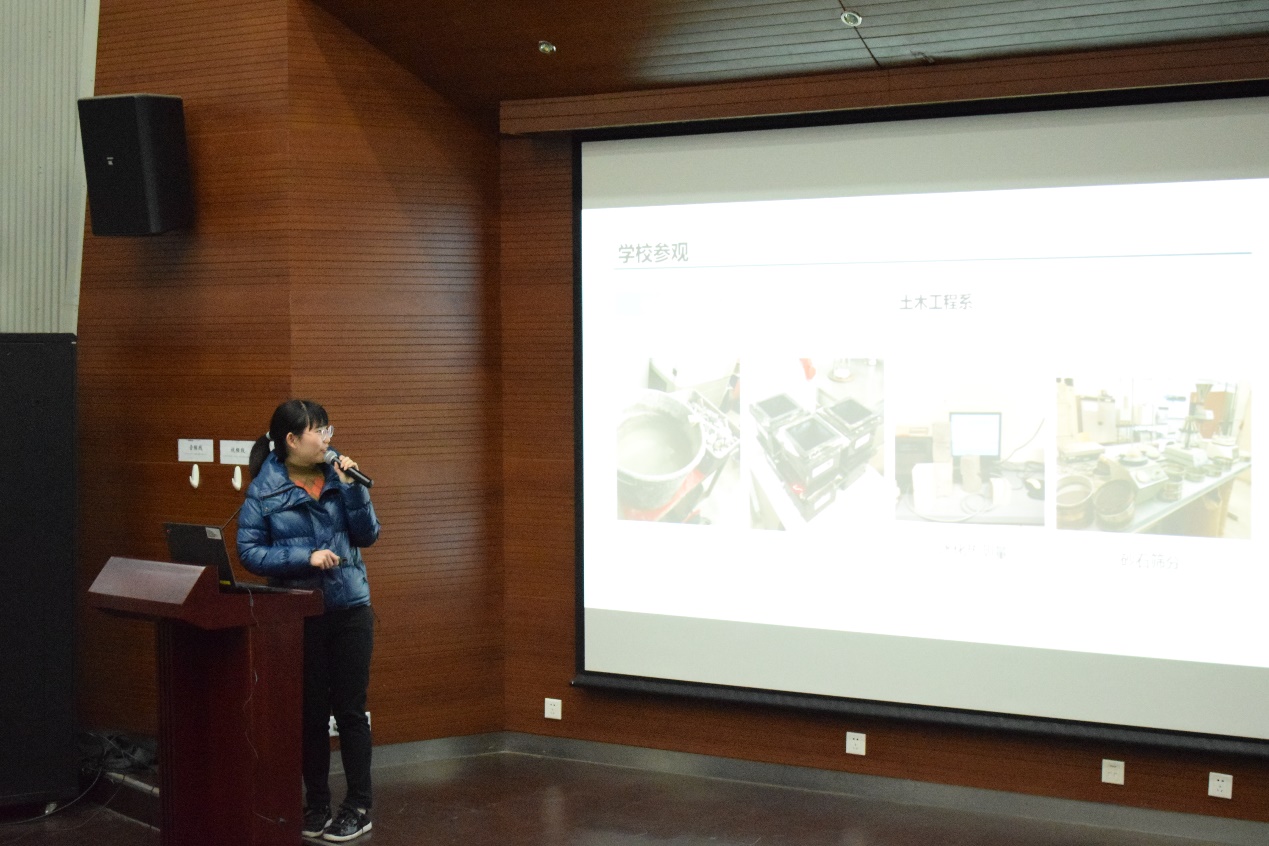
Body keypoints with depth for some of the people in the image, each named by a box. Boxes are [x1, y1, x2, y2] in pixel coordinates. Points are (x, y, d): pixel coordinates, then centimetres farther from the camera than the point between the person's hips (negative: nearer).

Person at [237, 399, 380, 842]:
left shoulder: (337, 474, 2)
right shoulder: (264, 489, -6)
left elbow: (368, 535, 2)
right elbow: (249, 551, -11)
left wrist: (352, 487, -11)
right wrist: (306, 557, -20)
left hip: (350, 609, 2)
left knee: (350, 709, 5)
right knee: (311, 711, 8)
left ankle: (359, 807, 15)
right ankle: (317, 804, 22)